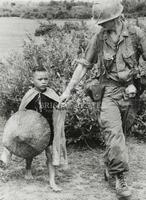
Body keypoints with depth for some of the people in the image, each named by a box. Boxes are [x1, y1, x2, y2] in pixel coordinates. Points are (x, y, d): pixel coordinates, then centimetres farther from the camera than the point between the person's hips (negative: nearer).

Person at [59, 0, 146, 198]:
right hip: (109, 91, 0)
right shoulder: (99, 38, -1)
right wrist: (68, 90, 3)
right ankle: (120, 177, -9)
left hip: (129, 91, 0)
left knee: (117, 132, 10)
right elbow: (84, 65, 3)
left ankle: (110, 170, 30)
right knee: (113, 132, -15)